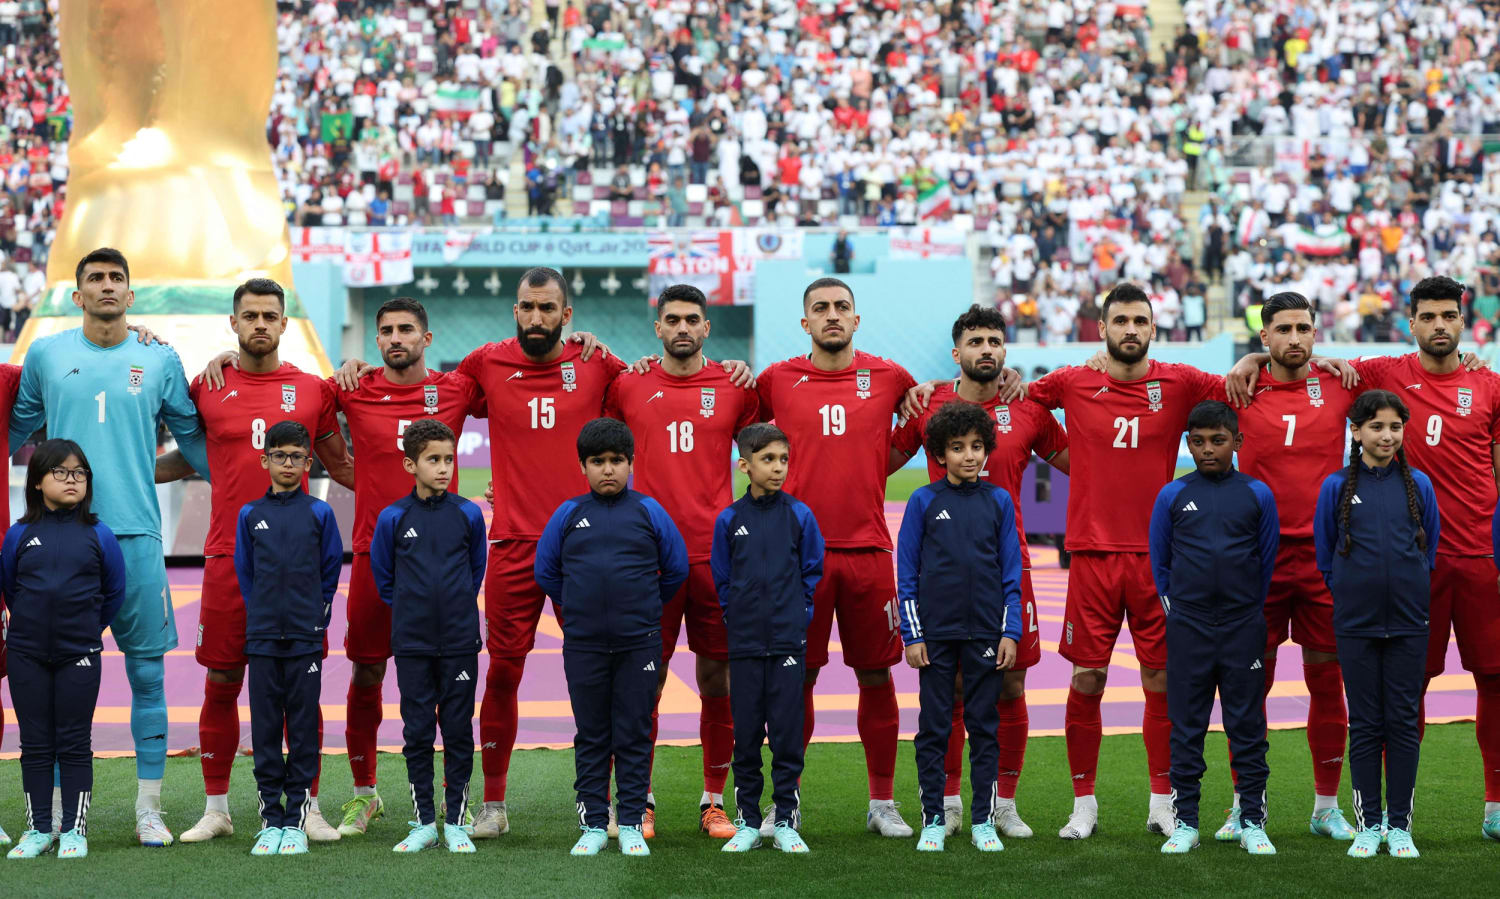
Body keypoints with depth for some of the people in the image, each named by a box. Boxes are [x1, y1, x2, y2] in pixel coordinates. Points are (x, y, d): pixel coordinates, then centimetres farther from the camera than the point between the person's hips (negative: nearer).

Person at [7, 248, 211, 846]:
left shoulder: (159, 362, 8)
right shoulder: (45, 356, 9)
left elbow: (192, 437, 17)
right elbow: (16, 430, 20)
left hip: (136, 533, 0)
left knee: (147, 671, 0)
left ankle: (149, 808, 7)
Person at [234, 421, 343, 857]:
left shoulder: (319, 513, 2)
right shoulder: (250, 515, 6)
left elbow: (330, 569, 8)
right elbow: (244, 572, 13)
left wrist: (314, 615, 6)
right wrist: (263, 615, 10)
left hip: (306, 639, -1)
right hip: (262, 638, 1)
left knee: (303, 728, 1)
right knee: (265, 729, 3)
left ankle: (296, 820, 6)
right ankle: (270, 819, 9)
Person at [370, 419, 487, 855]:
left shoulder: (468, 515, 0)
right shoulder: (393, 518, -2)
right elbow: (382, 576, 11)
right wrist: (408, 610, 11)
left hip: (460, 641, 0)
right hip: (412, 643, 0)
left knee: (459, 732, 3)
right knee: (417, 733, 5)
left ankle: (455, 823, 11)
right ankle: (424, 823, 13)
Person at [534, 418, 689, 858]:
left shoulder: (648, 511, 0)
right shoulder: (568, 514, 2)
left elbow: (676, 568, 9)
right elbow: (545, 571, 12)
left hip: (639, 644, -1)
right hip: (583, 645, 1)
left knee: (634, 736, 4)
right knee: (591, 737, 7)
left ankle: (631, 824, 11)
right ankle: (593, 824, 14)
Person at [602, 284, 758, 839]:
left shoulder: (735, 388, 7)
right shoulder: (627, 387, 6)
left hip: (717, 554, 1)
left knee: (718, 679, 4)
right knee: (645, 679, 1)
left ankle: (714, 802, 13)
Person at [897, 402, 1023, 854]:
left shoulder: (999, 502, 4)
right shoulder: (924, 502, 0)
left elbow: (1011, 574, 6)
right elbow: (906, 572, 1)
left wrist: (1010, 633, 0)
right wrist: (912, 635, -3)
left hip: (985, 633, 1)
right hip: (936, 632, -1)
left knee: (984, 727, 6)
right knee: (933, 728, 4)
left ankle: (983, 821, 13)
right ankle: (933, 821, 11)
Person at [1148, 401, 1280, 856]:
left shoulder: (1257, 495, 1)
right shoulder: (1172, 496, 2)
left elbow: (1268, 560, 9)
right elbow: (1159, 560, 11)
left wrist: (1250, 610, 10)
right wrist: (1176, 608, 9)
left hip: (1243, 628, 0)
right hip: (1187, 629, 0)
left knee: (1247, 727, 4)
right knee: (1186, 728, 4)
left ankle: (1253, 823, 10)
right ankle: (1185, 823, 11)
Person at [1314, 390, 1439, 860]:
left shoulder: (1418, 485, 3)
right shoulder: (1336, 486, 0)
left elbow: (1431, 553, 12)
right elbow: (1325, 556, 8)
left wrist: (1410, 594, 9)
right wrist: (1352, 595, 7)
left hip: (1408, 623, 1)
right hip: (1356, 624, -1)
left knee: (1404, 723, 3)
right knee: (1365, 724, 4)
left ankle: (1399, 825, 11)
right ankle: (1367, 825, 11)